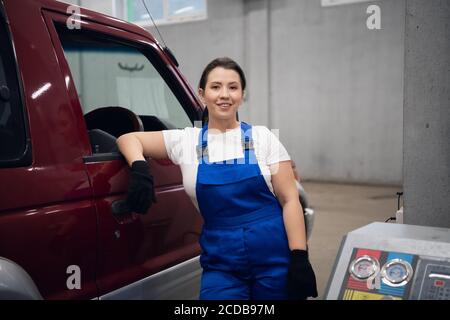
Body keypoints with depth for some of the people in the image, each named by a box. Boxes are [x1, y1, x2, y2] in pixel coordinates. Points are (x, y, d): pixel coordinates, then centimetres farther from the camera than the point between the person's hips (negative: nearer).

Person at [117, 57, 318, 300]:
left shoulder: (262, 138, -1)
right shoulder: (186, 141, 3)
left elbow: (289, 200, -3)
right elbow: (128, 139, 6)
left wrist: (299, 258, -11)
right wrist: (139, 168, -15)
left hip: (274, 257, 0)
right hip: (221, 264, 1)